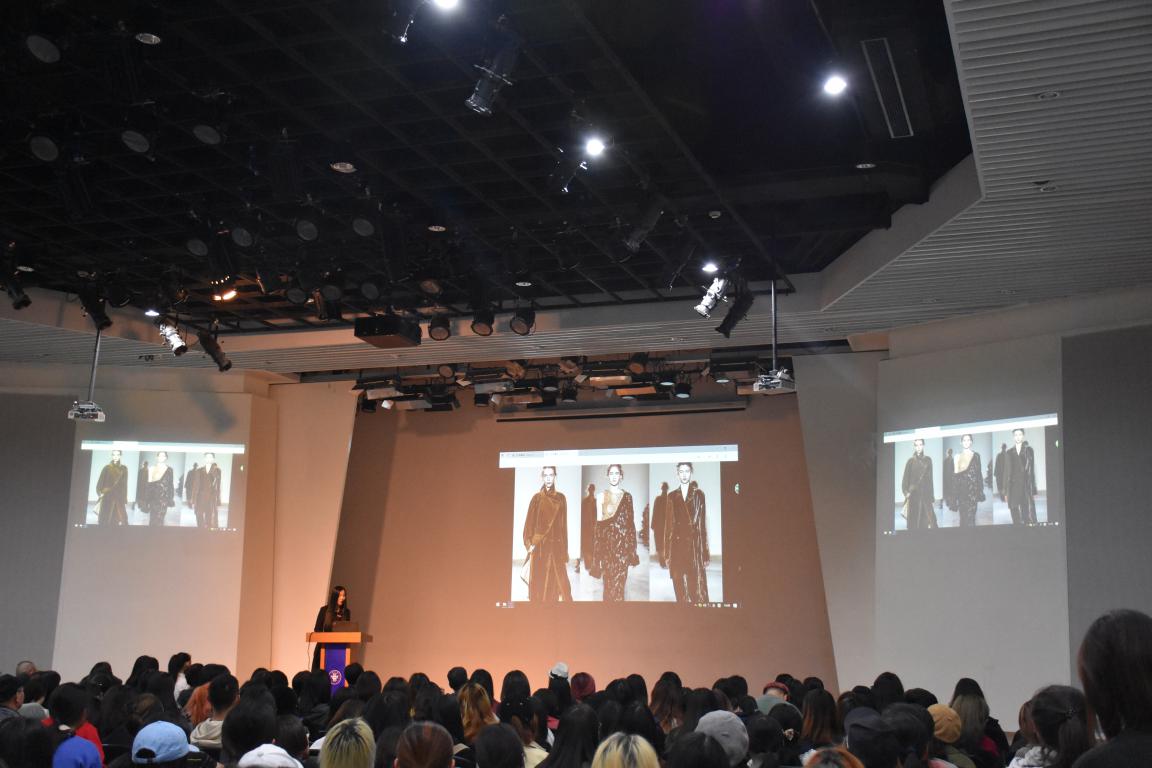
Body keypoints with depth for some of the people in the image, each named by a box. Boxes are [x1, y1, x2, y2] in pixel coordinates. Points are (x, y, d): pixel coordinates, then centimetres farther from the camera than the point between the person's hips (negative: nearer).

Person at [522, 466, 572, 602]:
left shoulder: (561, 498, 7)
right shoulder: (536, 498, 4)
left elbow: (563, 524, 6)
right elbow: (530, 522, 2)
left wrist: (564, 551, 3)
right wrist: (530, 543, -10)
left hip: (556, 546, 1)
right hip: (539, 546, -1)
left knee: (557, 580, -5)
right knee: (539, 580, -3)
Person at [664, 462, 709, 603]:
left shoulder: (699, 494, 4)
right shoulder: (672, 497, 11)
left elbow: (704, 524, 1)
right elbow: (669, 525, 9)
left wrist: (706, 554, -4)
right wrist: (667, 554, 4)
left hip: (695, 547, -2)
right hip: (678, 547, 2)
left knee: (698, 587, -5)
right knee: (681, 589, 2)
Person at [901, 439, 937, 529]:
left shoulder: (928, 460, 8)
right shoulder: (911, 461, 1)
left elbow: (930, 478, 10)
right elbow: (906, 478, 0)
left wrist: (932, 496, 8)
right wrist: (906, 492, -11)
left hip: (926, 494, 2)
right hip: (914, 495, -2)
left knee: (929, 519, -8)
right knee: (914, 520, -2)